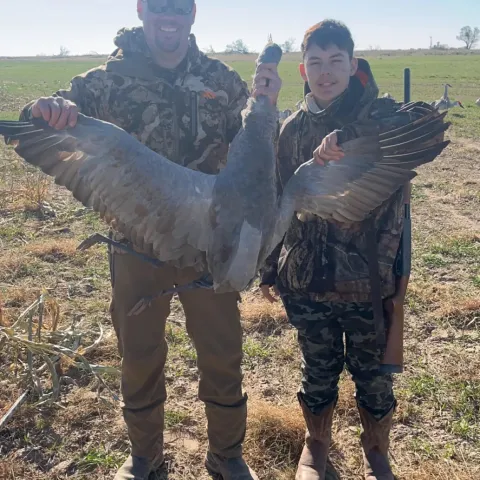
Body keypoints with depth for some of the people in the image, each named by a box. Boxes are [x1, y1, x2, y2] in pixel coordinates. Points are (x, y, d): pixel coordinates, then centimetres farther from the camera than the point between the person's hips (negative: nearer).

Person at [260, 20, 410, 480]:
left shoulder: (382, 117, -7)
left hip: (367, 278, -2)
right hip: (306, 278, 2)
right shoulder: (294, 128, 2)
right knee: (317, 372, 18)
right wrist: (270, 267, 11)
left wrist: (392, 272, -21)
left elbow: (392, 202, -10)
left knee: (374, 374, 14)